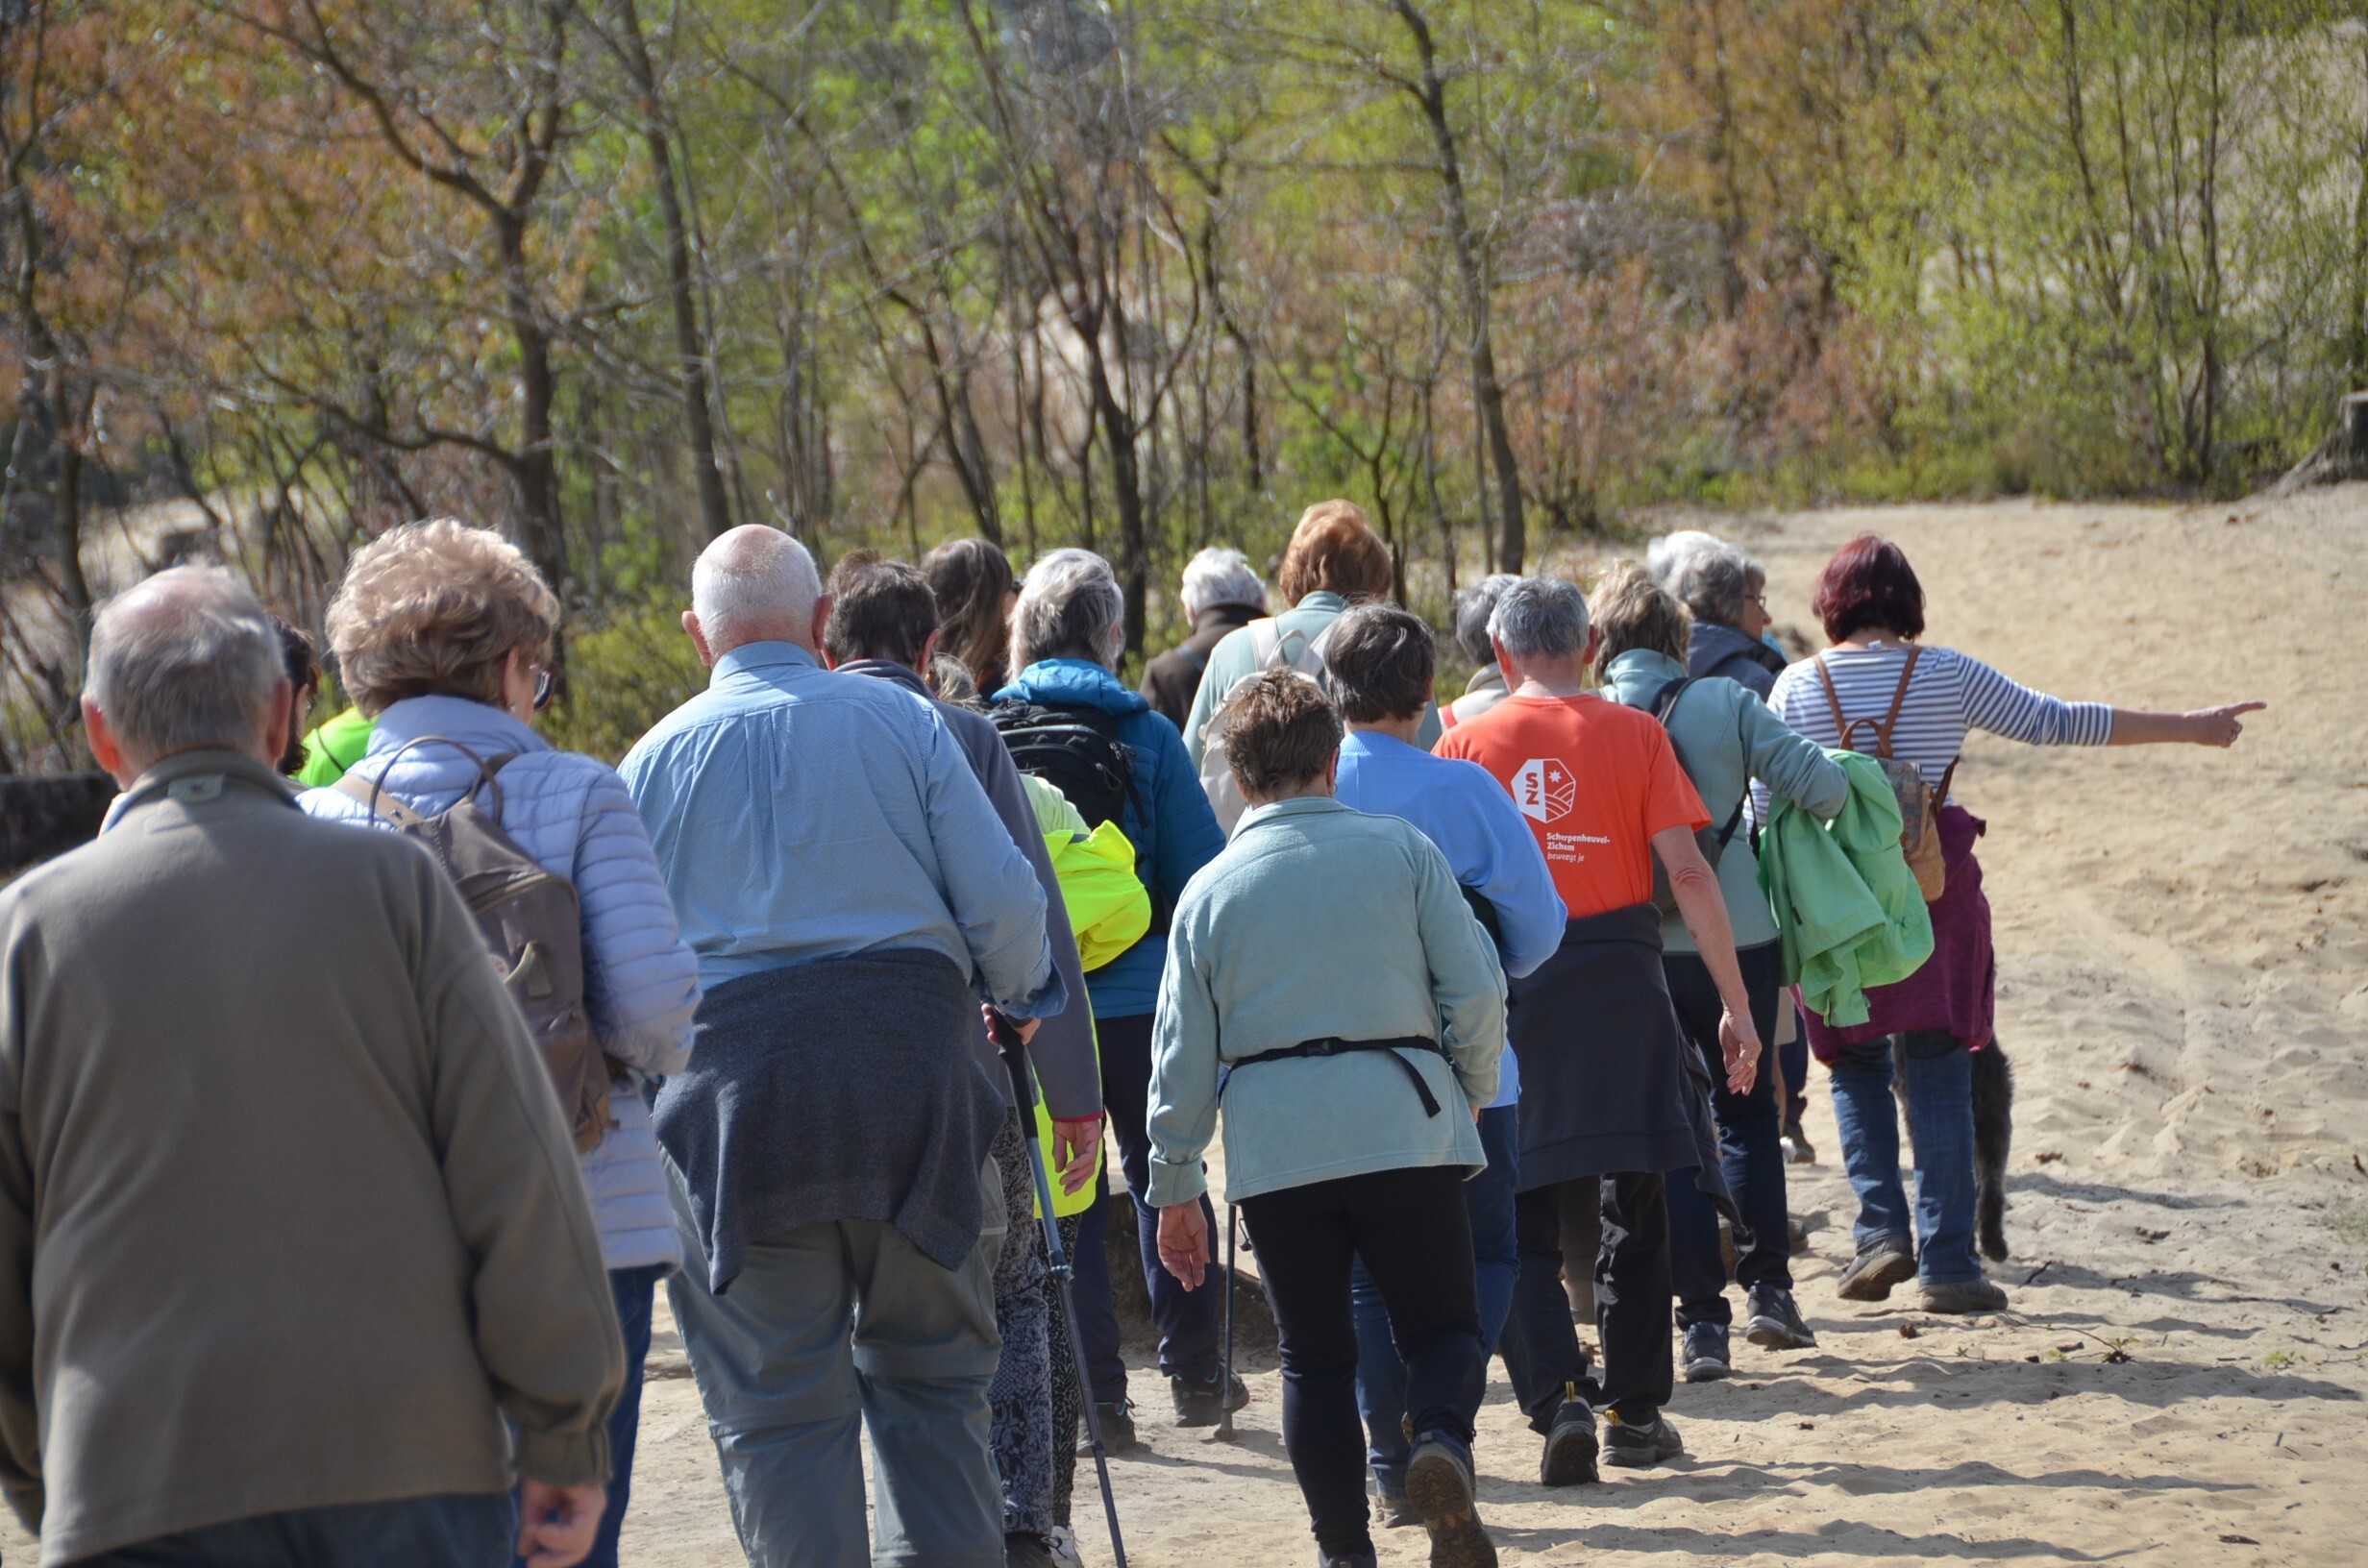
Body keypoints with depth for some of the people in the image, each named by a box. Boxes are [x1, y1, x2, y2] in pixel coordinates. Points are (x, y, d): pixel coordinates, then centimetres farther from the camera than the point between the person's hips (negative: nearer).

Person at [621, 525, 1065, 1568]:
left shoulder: (656, 758, 7)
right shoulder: (902, 724, 5)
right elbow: (1003, 898, 0)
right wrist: (1019, 997, 19)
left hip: (734, 1090, 0)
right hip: (908, 1066, 0)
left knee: (777, 1404, 3)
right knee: (929, 1373, 12)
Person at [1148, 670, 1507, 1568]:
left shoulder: (1210, 889, 5)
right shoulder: (1402, 850, 2)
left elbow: (1183, 1055, 6)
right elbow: (1476, 992, -2)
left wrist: (1174, 1189, 13)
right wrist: (1473, 1094, 15)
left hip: (1273, 1146, 1)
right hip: (1403, 1124, -1)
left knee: (1314, 1353, 11)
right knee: (1442, 1325, 8)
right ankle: (1442, 1440, -23)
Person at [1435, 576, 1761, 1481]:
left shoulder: (1466, 744, 3)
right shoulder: (1634, 735, 1)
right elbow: (1687, 872, -4)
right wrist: (1736, 1004, -1)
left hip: (1508, 991, 0)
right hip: (1621, 985, 0)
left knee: (1521, 1225, 6)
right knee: (1636, 1207, 14)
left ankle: (1558, 1399, -12)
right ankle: (1636, 1412, 19)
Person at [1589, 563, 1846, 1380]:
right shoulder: (1723, 703, -5)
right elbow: (1824, 787, -7)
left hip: (1637, 954, 0)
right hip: (1738, 940, 0)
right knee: (1747, 1111, 20)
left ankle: (1704, 1321, 3)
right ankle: (1768, 1290, 16)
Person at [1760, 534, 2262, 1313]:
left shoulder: (1797, 687, 0)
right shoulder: (1948, 675, -1)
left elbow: (1765, 808, -3)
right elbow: (2056, 723, 2)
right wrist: (2189, 727, 10)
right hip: (1934, 892, 0)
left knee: (1858, 1067, 14)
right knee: (1939, 1074, 4)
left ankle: (1882, 1227, -1)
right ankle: (1947, 1261, 1)